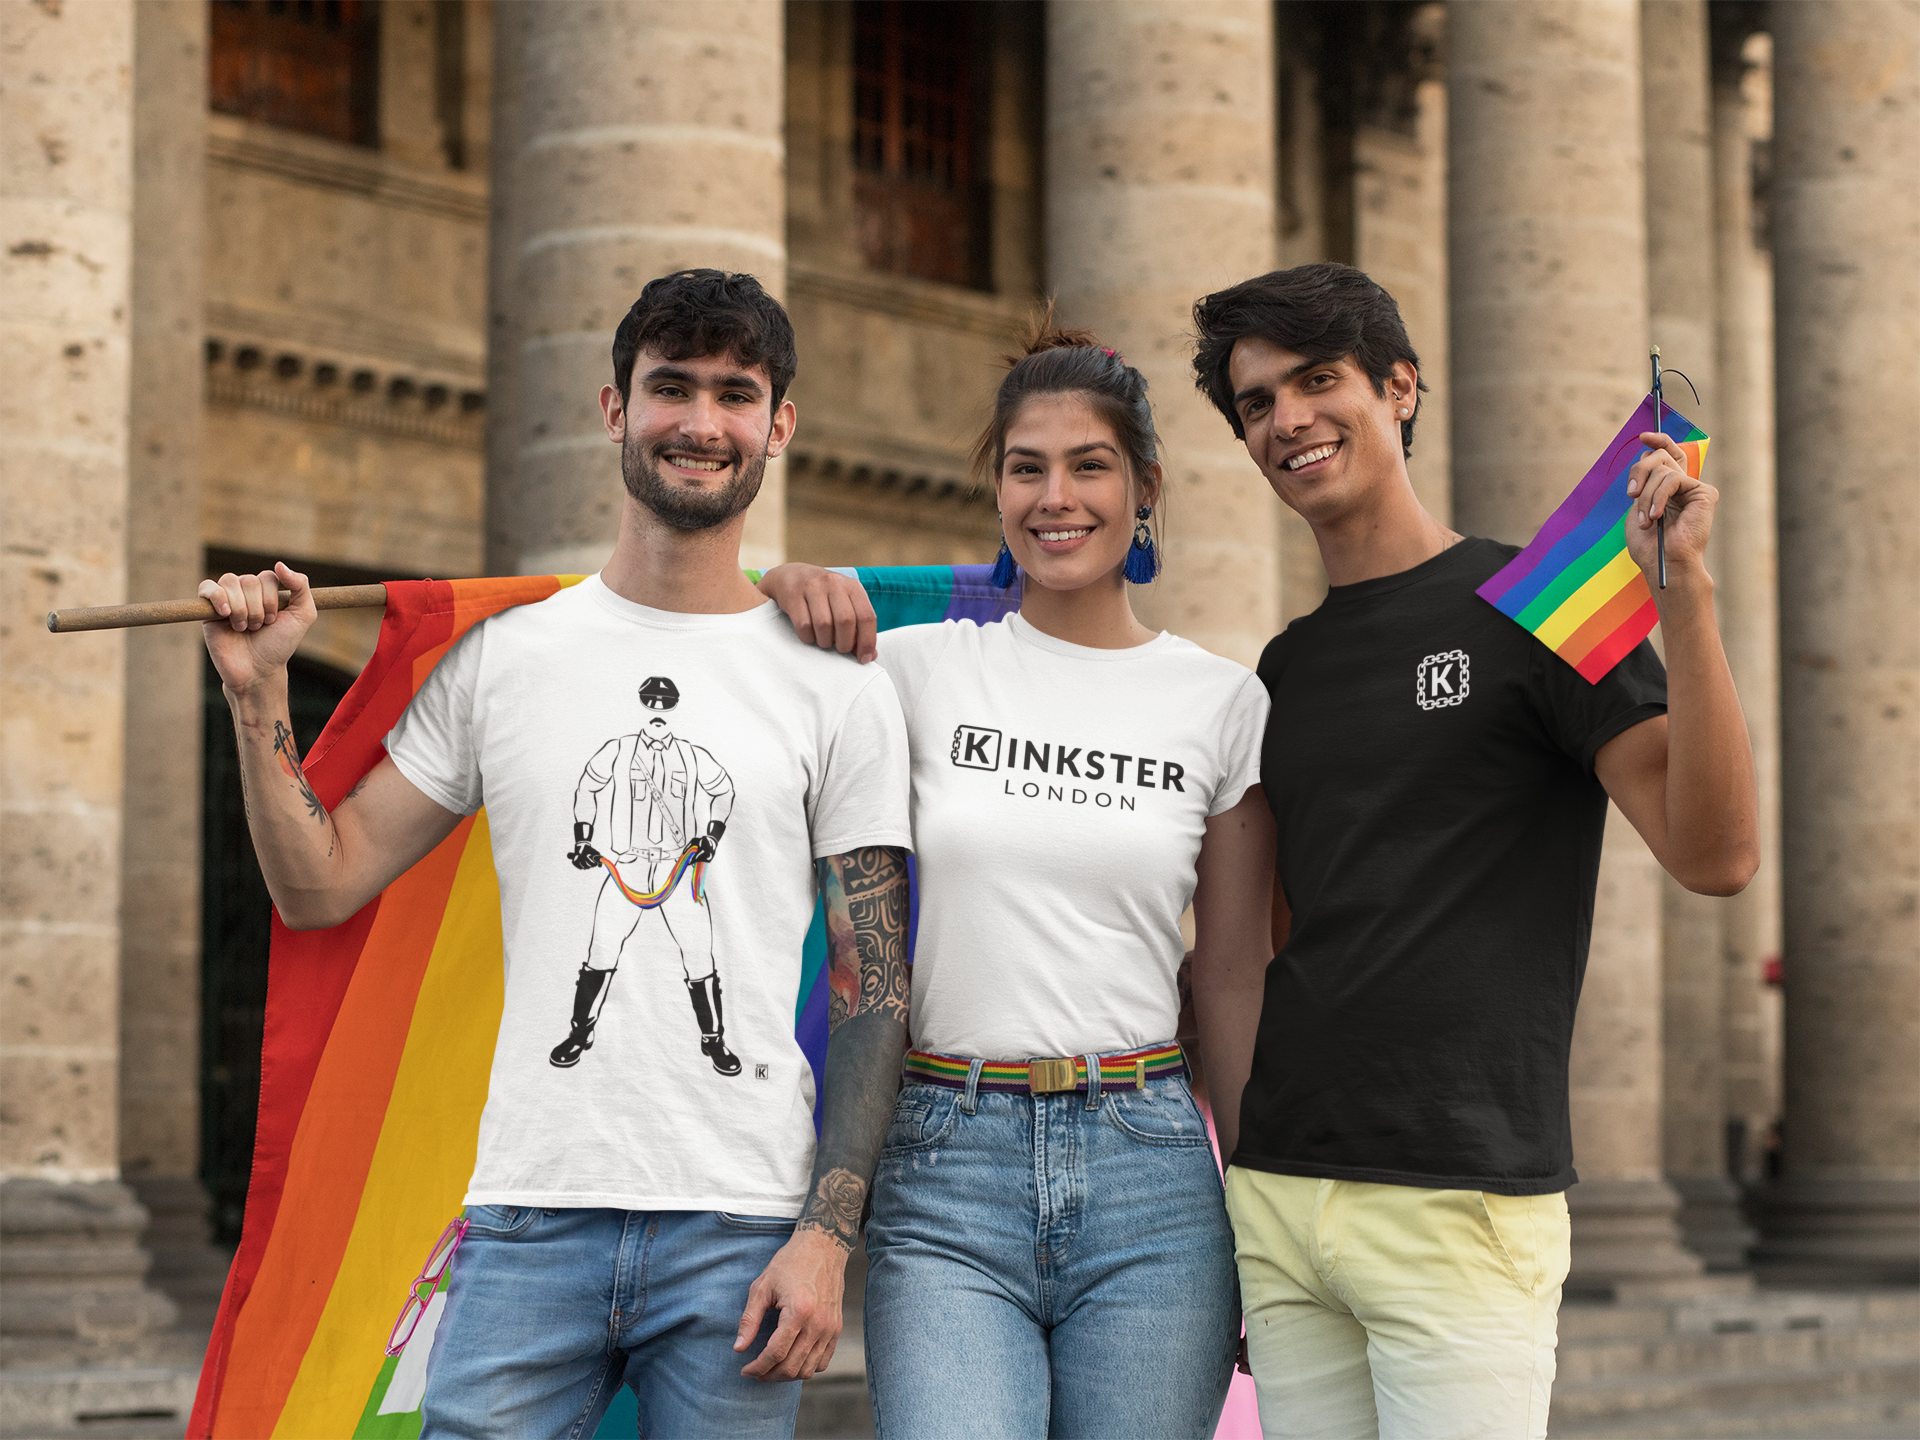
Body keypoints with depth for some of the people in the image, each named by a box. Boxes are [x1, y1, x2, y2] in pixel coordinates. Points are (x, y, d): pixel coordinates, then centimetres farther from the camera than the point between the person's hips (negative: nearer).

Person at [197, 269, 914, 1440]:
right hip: (531, 1214, 1)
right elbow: (321, 886, 11)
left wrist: (830, 1234, -6)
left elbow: (874, 990, 2)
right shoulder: (504, 659, 9)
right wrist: (258, 692, 0)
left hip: (740, 1235, -1)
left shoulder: (840, 690, 4)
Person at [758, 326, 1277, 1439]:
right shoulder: (920, 669, 5)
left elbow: (1239, 975, 9)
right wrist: (787, 592, -3)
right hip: (948, 1176, -1)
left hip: (1148, 1174, 1)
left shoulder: (1226, 704, 7)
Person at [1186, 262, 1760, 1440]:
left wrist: (1682, 592, -23)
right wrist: (1243, 1175, 11)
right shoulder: (1288, 670, 15)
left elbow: (1716, 854, -13)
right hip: (1280, 1200, 6)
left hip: (1465, 1205, -6)